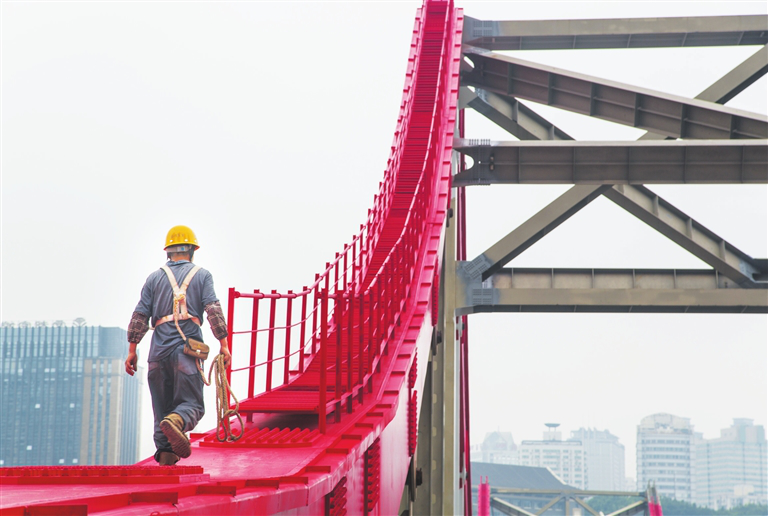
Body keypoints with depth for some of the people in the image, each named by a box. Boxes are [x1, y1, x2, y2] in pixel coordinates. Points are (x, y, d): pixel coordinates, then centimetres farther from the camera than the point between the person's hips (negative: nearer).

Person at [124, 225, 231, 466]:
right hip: (187, 347, -3)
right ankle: (175, 421, -34)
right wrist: (224, 344, -3)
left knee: (162, 405, 11)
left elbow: (140, 315, 9)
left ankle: (165, 456, 2)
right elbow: (213, 310, -4)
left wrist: (132, 351, 12)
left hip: (159, 349, 3)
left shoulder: (155, 277, 15)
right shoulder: (202, 275, 9)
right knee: (192, 403, -2)